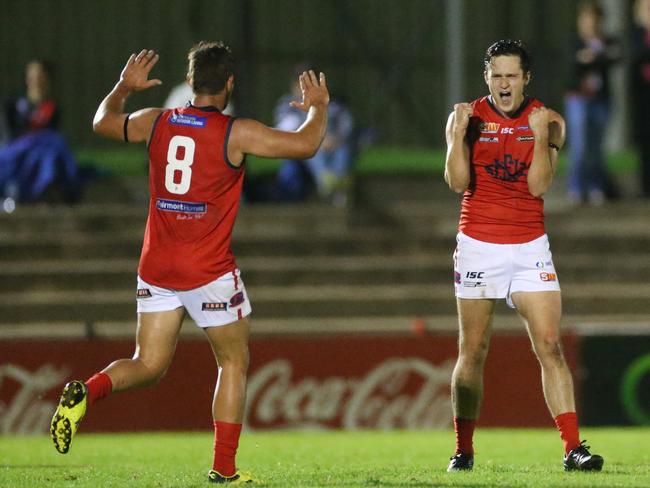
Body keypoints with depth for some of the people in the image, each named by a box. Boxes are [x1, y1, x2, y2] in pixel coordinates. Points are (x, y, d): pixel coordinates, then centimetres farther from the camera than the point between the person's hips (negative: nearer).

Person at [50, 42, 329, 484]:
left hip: (156, 267, 4)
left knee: (148, 367, 11)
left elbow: (103, 122, 21)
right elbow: (305, 145, -10)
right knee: (235, 362, 11)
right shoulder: (237, 133, -11)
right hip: (210, 271, -4)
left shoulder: (156, 123, 3)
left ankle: (87, 392, -18)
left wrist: (124, 87, 38)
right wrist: (318, 107, 10)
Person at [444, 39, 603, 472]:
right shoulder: (468, 118, 0)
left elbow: (539, 185, -8)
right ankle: (463, 451, 12)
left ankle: (573, 448, -11)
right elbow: (458, 182, -8)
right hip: (478, 245, 0)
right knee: (473, 353, 3)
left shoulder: (548, 121, 1)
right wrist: (459, 134, -19)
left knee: (550, 346, -9)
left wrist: (541, 136, -19)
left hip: (530, 247, 0)